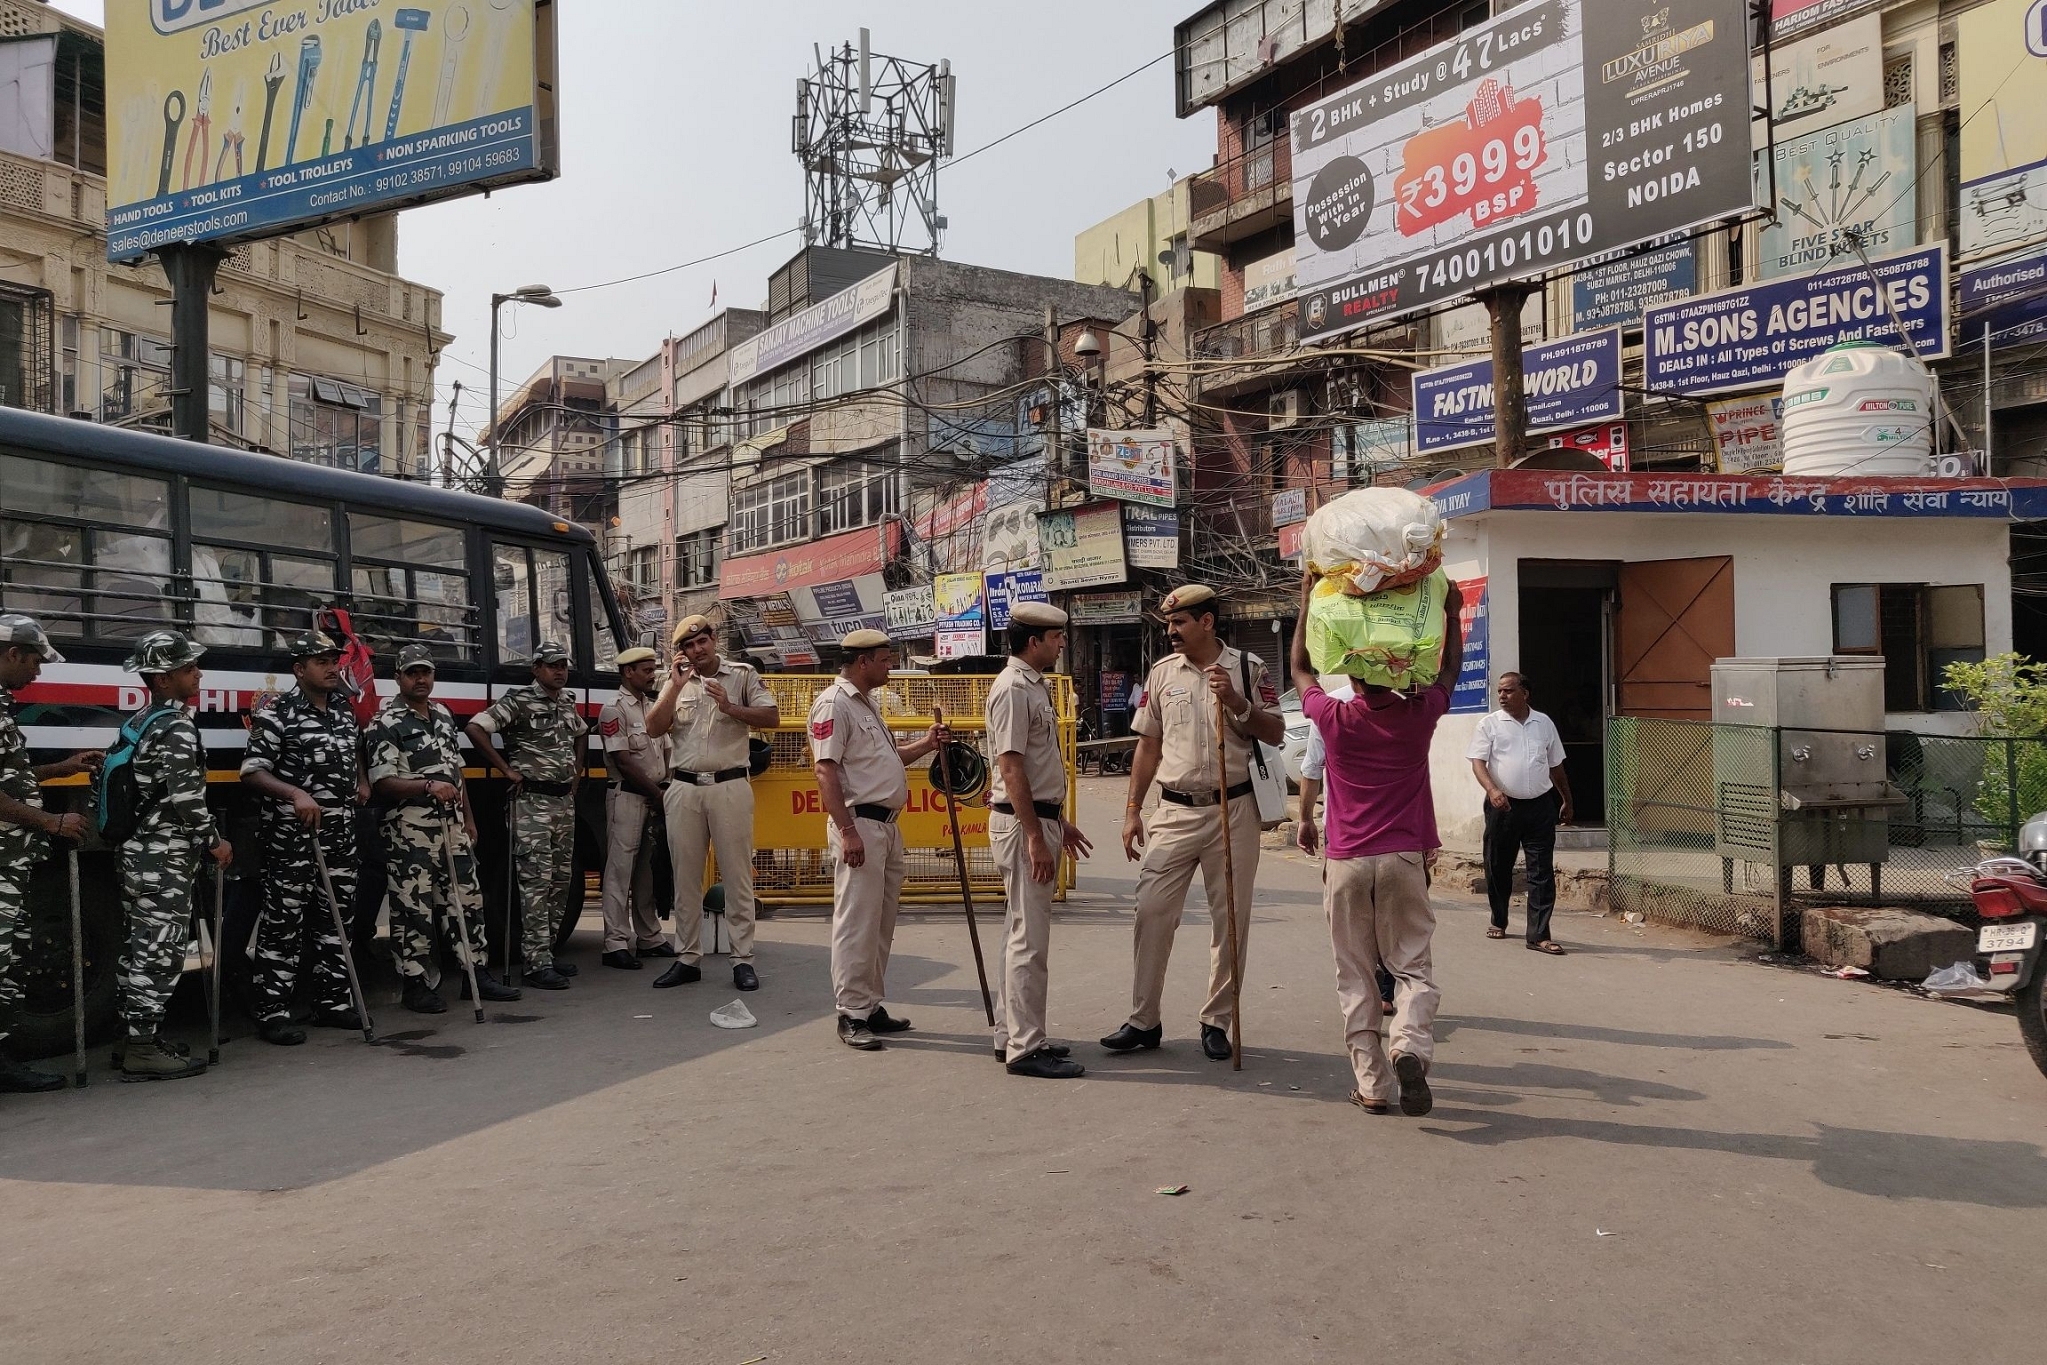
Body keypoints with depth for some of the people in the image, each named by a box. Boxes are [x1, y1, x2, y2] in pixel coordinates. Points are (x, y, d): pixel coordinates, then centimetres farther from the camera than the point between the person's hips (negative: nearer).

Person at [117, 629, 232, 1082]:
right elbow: (185, 797, -21)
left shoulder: (142, 725, 15)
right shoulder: (177, 729, -15)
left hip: (137, 853, 10)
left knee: (141, 947, 15)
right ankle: (143, 1049, -1)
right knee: (160, 951, -5)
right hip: (166, 860, -10)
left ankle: (134, 1038, 22)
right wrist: (215, 841, -10)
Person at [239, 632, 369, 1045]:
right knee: (283, 923, -3)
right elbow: (251, 771, -13)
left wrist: (361, 781, 16)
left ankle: (333, 1002, 22)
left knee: (335, 918, 13)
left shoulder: (344, 711, 13)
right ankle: (272, 1012, 3)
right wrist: (296, 794, -26)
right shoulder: (277, 714, -8)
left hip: (340, 835, 7)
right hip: (291, 837, -7)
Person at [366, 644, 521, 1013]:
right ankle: (416, 985, 7)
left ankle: (477, 974, 20)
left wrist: (469, 819, 18)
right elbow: (382, 781, -15)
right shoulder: (386, 722, -8)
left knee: (468, 900, 11)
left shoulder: (444, 715, 15)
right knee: (413, 909, -2)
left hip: (452, 826, 7)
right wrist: (427, 786, -28)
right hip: (410, 833, -7)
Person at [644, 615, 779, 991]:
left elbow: (772, 717, -4)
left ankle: (743, 960, 3)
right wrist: (676, 687, -8)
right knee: (685, 878, 7)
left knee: (737, 876, -1)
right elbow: (654, 728, 1)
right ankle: (688, 959, 15)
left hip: (730, 786, -3)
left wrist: (730, 708, -16)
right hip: (684, 788, 3)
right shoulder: (676, 682, 13)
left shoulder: (743, 675, 5)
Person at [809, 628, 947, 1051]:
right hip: (860, 825, -10)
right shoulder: (833, 704, -11)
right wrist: (847, 832, -23)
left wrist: (925, 745, 11)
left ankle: (871, 1006, 22)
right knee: (856, 924, -5)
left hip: (887, 826, 10)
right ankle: (852, 1015, 2)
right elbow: (826, 772, -18)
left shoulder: (867, 702, 19)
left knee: (882, 924, 14)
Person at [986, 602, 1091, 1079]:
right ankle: (1025, 1047, -1)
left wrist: (1060, 822, 24)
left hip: (1040, 818, 11)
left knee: (1021, 933, 15)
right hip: (1022, 824, -11)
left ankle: (1010, 1035, 23)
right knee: (1030, 939, -6)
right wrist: (1034, 837, -23)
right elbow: (1010, 768, -21)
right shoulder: (1013, 689, -15)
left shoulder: (1035, 686, 15)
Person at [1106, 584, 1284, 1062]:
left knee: (1230, 919, 4)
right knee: (1152, 911, -3)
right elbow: (1148, 745, 11)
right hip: (1175, 812, 2)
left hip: (1233, 811, -2)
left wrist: (1237, 704, -17)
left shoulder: (1247, 668, 0)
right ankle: (1143, 1021, 8)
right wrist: (1132, 810, 7)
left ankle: (1216, 1023, 17)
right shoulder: (1162, 673, 7)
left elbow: (1275, 733, 0)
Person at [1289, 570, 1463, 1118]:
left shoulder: (1335, 719, -5)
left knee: (1356, 976, 7)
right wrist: (1451, 611, 25)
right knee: (1412, 966, 7)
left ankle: (1372, 1084, 6)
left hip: (1346, 862, 0)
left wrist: (1308, 602, 18)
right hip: (1404, 859, 0)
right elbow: (1449, 669, 17)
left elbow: (1300, 669, 14)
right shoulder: (1418, 715, -4)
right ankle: (1411, 1047, -19)